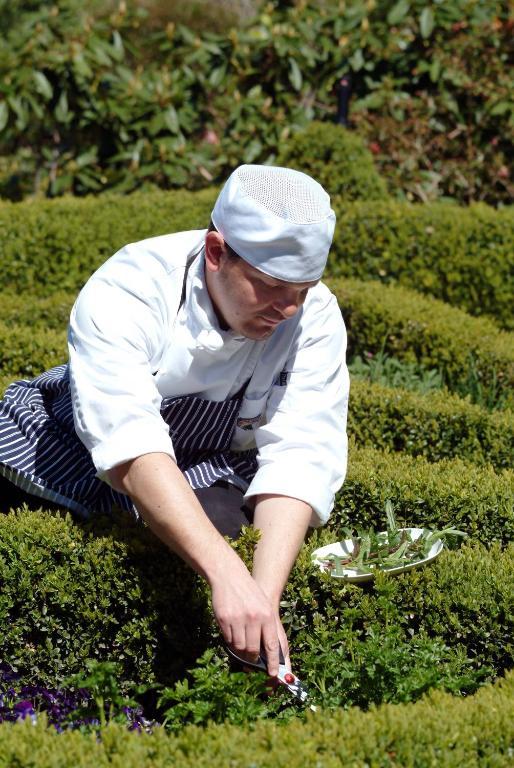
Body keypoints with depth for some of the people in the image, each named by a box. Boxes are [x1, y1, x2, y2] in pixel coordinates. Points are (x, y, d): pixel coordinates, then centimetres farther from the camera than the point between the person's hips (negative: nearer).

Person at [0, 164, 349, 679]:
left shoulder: (315, 318, -20)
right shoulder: (124, 293, -31)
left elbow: (298, 459, -30)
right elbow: (131, 448, -45)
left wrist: (266, 596, -47)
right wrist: (227, 574, -58)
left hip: (207, 476, 1)